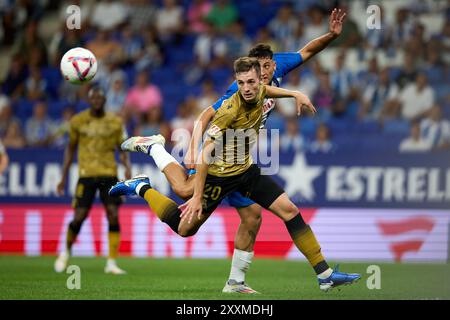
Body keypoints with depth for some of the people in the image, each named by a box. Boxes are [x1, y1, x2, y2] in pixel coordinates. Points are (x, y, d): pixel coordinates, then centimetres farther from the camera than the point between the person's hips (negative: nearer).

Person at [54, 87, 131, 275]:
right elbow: (71, 148, 12)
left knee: (113, 216, -11)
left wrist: (127, 167, -11)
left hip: (109, 174, 1)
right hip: (86, 174, -1)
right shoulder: (78, 121, 3)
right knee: (79, 217, -6)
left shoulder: (115, 122, 3)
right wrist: (64, 177, 10)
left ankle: (111, 263, -4)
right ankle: (66, 252, 22)